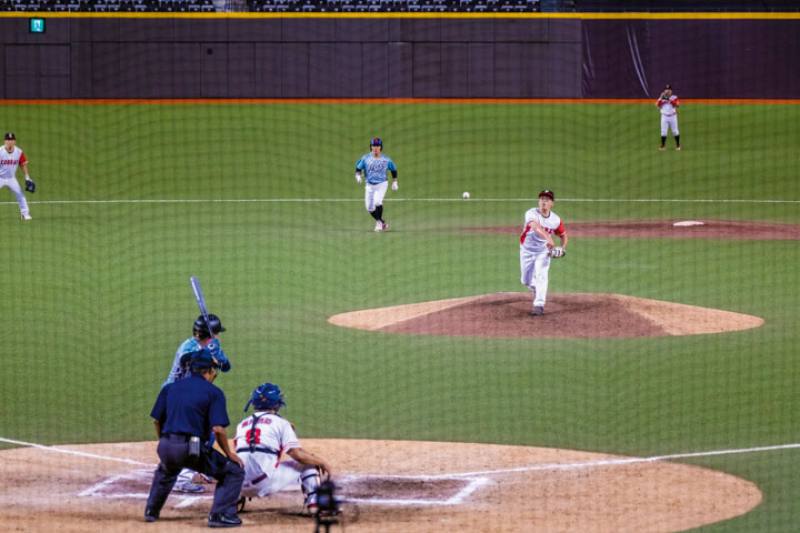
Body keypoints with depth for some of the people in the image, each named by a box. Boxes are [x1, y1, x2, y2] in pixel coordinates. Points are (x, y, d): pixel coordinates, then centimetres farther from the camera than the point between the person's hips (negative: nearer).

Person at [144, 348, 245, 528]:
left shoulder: (170, 388, 14)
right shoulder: (213, 392, -1)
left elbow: (157, 420, 15)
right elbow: (218, 429, -11)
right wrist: (228, 453, 2)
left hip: (165, 447, 6)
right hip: (193, 449, -6)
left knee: (165, 470, 40)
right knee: (234, 470, 6)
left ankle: (151, 511, 40)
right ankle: (220, 514, -6)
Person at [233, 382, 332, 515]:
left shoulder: (243, 424, 20)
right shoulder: (280, 422, 6)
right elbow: (297, 454, -4)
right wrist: (321, 462, 10)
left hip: (244, 487, 4)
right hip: (267, 482, -4)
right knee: (308, 464, 12)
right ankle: (313, 503, -4)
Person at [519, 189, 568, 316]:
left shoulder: (556, 220, -12)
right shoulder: (531, 213, -25)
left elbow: (563, 234, 6)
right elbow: (535, 226, -46)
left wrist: (563, 248, -14)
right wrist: (548, 238, -63)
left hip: (543, 252, 0)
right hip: (527, 251, 0)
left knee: (541, 276, -21)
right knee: (526, 280, 11)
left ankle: (539, 305, -24)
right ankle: (538, 291, 44)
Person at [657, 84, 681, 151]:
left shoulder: (674, 97, 0)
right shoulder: (661, 98, 6)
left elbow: (677, 105, -17)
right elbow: (657, 105, -8)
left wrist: (670, 100, -23)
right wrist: (661, 98, -18)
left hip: (673, 116, -1)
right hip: (664, 117, 1)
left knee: (675, 131, 4)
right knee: (663, 131, -2)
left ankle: (678, 145, 15)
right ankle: (662, 145, 5)